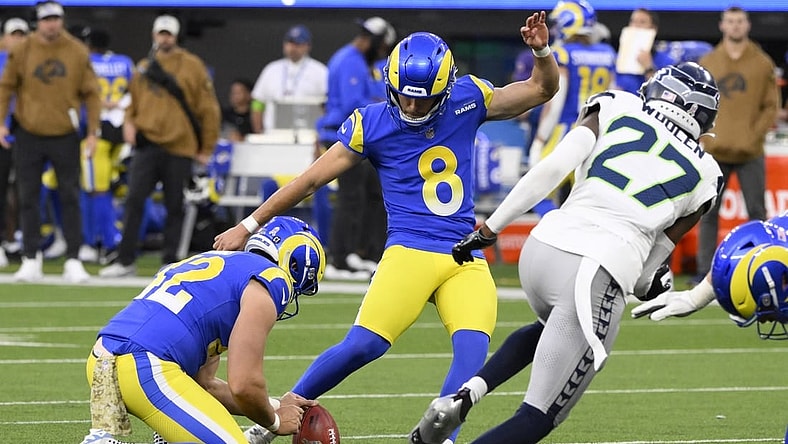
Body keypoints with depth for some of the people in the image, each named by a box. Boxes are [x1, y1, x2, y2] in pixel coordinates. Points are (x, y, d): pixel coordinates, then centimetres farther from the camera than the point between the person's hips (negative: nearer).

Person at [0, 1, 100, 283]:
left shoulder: (77, 52, -1)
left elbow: (91, 93, 4)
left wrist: (93, 132, 0)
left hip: (65, 135, 0)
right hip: (29, 135, 1)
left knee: (70, 197, -1)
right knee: (28, 198, 2)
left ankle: (73, 261, 2)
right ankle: (31, 260, 10)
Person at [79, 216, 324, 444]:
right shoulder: (270, 282, 1)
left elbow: (202, 384, 30)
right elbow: (244, 385, -5)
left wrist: (276, 407, 33)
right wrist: (275, 421, 16)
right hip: (147, 369, -10)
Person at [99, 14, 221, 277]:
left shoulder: (192, 66, 2)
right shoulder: (144, 68, 12)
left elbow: (208, 108, 1)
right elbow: (134, 103, 22)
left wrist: (206, 148, -1)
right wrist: (129, 123, 1)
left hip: (180, 147, -2)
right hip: (147, 144, 2)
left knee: (175, 207, 3)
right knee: (134, 200, -8)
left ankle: (169, 262, 11)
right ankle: (125, 261, -6)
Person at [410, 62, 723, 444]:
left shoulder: (616, 111, 14)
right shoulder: (701, 177, 15)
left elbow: (551, 169, 0)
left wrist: (490, 229, 5)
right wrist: (645, 284, 42)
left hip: (542, 248, 4)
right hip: (596, 276, -3)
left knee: (551, 328, 39)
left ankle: (465, 394, 17)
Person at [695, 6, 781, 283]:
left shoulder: (763, 63, 4)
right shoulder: (707, 63, 8)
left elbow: (771, 106, 2)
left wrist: (755, 135, -10)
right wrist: (704, 134, -5)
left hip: (750, 153, -1)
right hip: (715, 151, 1)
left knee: (757, 212, 0)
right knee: (708, 213, 1)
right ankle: (705, 271, 6)